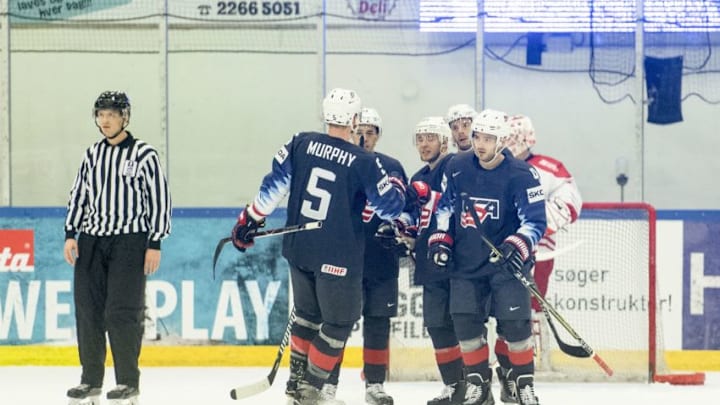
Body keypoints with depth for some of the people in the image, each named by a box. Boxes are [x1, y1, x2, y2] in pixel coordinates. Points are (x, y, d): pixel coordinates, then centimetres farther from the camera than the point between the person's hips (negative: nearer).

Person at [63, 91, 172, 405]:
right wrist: (70, 234, 8)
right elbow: (78, 195, 17)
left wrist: (155, 243, -9)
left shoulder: (144, 154, -4)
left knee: (122, 313, -10)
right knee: (88, 310, 4)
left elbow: (160, 198, -5)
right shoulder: (92, 155, 12)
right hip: (92, 240, 5)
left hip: (129, 241, -5)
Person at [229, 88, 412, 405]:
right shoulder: (365, 162, -11)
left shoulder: (300, 144, -2)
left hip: (299, 248, 5)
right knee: (339, 323, 8)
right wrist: (397, 187, 18)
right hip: (337, 259, -5)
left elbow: (273, 186, 1)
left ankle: (297, 379, 31)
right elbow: (390, 206, -4)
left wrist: (249, 220, 10)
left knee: (307, 313, 24)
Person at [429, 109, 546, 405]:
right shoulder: (457, 168, 0)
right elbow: (445, 206, 15)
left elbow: (535, 221, -14)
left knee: (514, 322, -9)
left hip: (507, 262, -4)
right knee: (465, 322, 0)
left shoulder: (521, 175, -13)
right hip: (466, 262, 4)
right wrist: (441, 238, 5)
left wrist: (518, 246, -30)